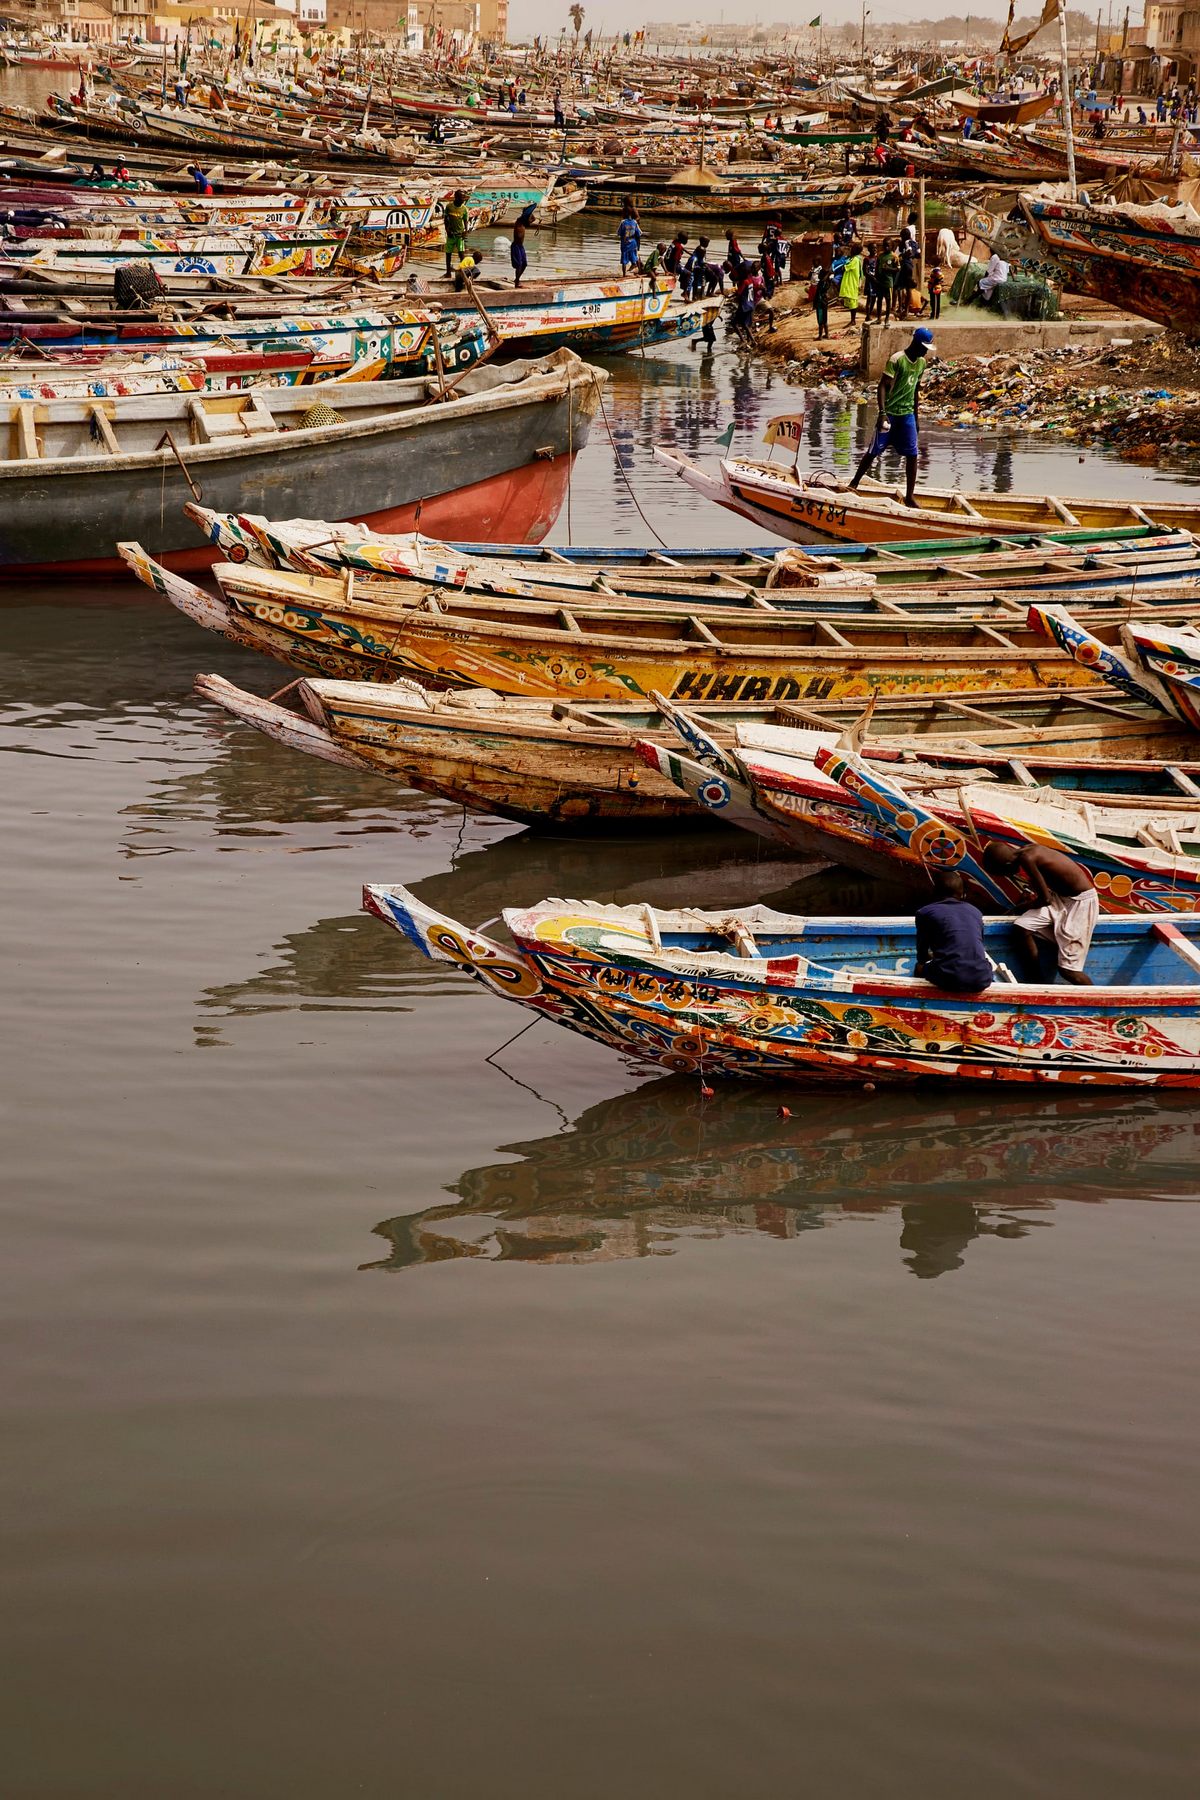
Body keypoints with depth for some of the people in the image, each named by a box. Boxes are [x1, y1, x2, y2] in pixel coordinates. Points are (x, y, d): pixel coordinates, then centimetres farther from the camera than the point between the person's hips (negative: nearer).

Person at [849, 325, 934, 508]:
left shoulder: (921, 363, 7)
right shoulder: (896, 360, -14)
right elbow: (882, 386, -17)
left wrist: (916, 416, 18)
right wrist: (882, 413, -26)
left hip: (907, 415, 6)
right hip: (890, 413, -6)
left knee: (912, 455, -1)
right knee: (875, 451, 1)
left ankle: (910, 496, 5)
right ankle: (854, 484, 18)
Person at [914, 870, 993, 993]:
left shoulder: (925, 912, 10)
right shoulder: (975, 911, 19)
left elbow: (922, 956, 18)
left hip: (950, 980, -3)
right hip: (982, 979, 3)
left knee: (920, 967, 28)